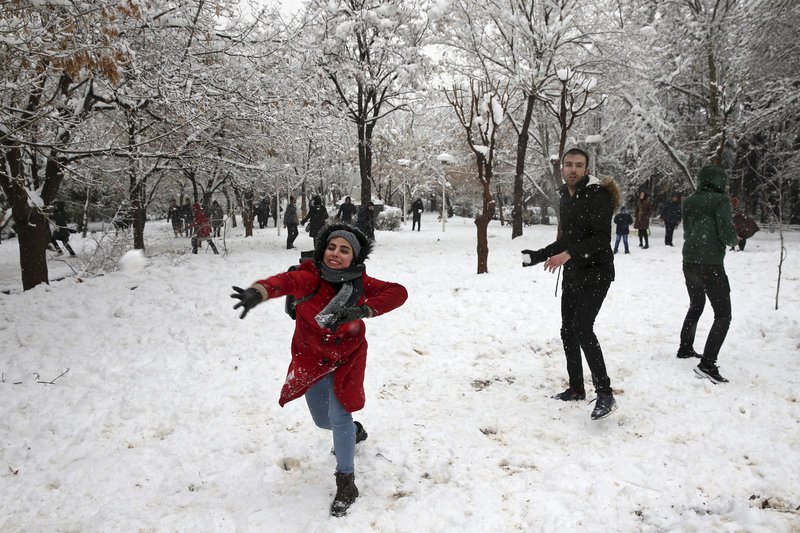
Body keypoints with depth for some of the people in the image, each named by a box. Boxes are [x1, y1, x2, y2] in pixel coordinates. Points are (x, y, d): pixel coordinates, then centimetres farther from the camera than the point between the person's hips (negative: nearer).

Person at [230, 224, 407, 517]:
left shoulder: (360, 283, -18)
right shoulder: (311, 278, -25)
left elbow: (398, 292, -27)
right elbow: (286, 281, -46)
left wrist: (360, 310, -41)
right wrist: (257, 292, -69)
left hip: (347, 359, -1)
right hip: (311, 360, 2)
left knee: (338, 416, -14)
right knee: (323, 420, 17)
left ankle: (346, 484, 7)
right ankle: (354, 431, 53)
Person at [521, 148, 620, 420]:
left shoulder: (598, 195, -13)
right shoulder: (566, 197, 13)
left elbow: (602, 239, -22)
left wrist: (569, 254, -32)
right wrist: (539, 255, 12)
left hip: (596, 273, -9)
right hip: (572, 275, 9)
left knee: (582, 328, -20)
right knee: (568, 330, 11)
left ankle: (605, 394, -12)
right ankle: (576, 389, 25)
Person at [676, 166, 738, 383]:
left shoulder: (688, 202, 8)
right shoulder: (720, 200, -11)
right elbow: (727, 234, -16)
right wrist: (735, 240, 4)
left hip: (689, 263, 7)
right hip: (711, 265, -7)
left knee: (696, 306, 27)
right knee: (723, 315, -2)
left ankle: (685, 348, 37)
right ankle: (707, 364, -11)